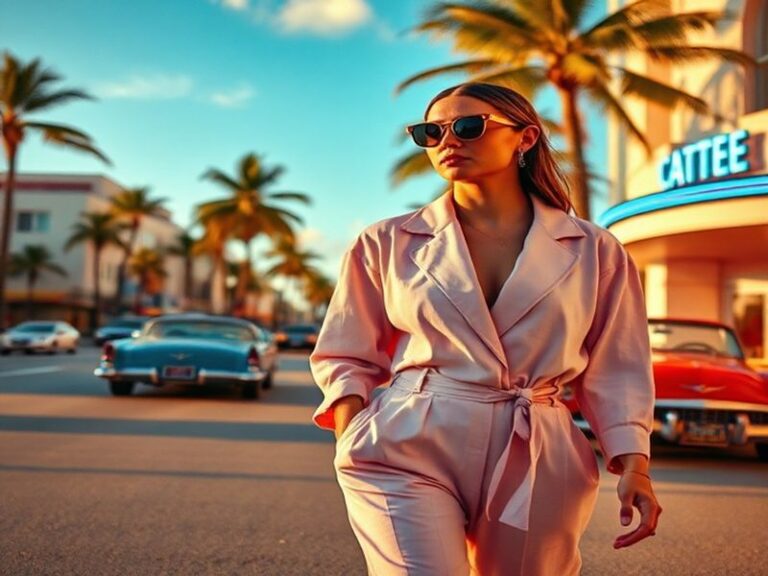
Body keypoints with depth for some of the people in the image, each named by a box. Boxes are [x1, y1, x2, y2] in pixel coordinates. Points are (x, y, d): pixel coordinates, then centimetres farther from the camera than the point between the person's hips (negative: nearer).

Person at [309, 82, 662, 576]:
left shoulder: (594, 251, 6)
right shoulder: (389, 243, 6)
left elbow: (614, 371, 9)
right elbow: (346, 356, 10)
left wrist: (633, 465, -3)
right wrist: (353, 442, -5)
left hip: (539, 462, 2)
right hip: (409, 448, -1)